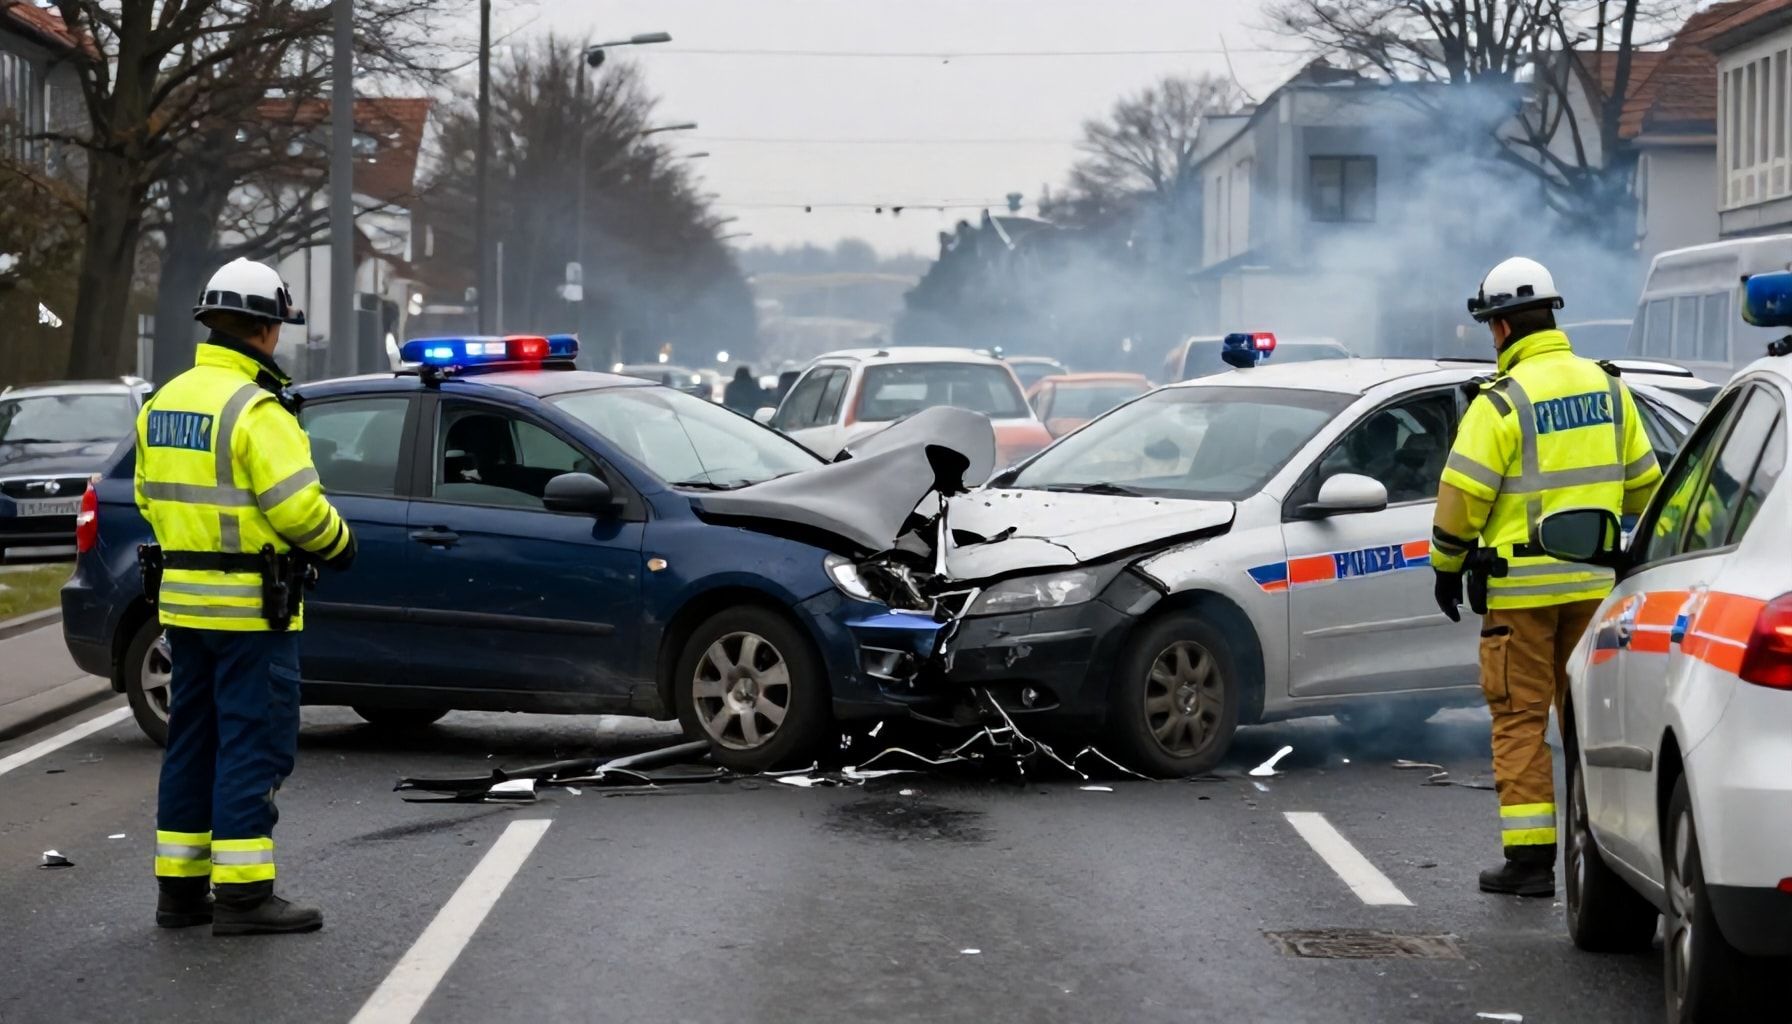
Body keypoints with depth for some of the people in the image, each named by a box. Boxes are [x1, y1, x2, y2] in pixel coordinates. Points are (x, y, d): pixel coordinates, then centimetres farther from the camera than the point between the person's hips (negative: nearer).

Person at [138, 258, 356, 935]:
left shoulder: (163, 403, 10)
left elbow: (151, 495, 16)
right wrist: (338, 543, -3)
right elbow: (297, 505, -21)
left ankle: (180, 886, 18)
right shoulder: (255, 409, -17)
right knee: (255, 746, -4)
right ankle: (243, 894, -5)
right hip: (249, 606, -8)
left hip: (182, 599, 8)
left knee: (193, 742, 14)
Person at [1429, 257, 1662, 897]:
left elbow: (1463, 495, -12)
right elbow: (1643, 484, 15)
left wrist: (1447, 566, 1)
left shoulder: (1503, 401, -12)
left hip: (1521, 585, -5)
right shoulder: (1607, 388, 8)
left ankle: (1529, 857, -2)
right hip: (1594, 582, 5)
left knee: (1520, 718, 0)